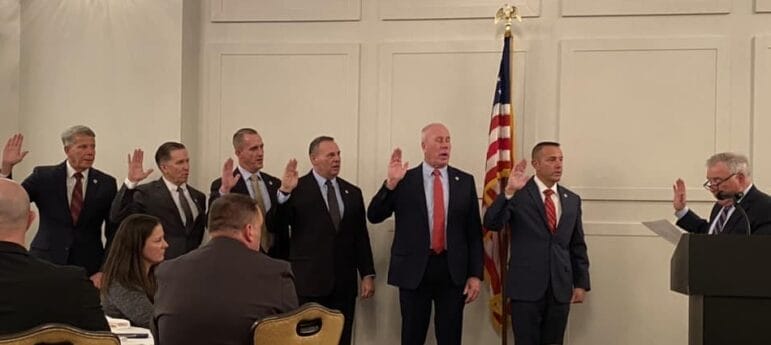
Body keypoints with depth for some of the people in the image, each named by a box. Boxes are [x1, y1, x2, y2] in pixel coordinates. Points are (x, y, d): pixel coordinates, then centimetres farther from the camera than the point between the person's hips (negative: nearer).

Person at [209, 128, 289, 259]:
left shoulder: (275, 184, 8)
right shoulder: (221, 185, -7)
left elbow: (282, 228, 12)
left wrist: (284, 261, 10)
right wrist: (224, 191, -30)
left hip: (274, 259, 4)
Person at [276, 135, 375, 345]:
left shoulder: (352, 193, 11)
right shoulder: (298, 189, -2)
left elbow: (361, 237, 11)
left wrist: (367, 274, 6)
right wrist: (285, 192, -24)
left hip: (344, 282, 4)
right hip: (309, 281, -4)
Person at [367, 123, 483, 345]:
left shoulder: (465, 181, 5)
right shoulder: (404, 180, 0)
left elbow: (474, 231, 5)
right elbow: (374, 216, -3)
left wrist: (475, 274, 0)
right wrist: (391, 183, -17)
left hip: (453, 270, 1)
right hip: (414, 270, -1)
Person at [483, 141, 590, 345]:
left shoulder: (572, 200, 10)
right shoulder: (518, 194, -3)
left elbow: (577, 246, 13)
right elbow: (491, 224, -16)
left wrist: (581, 283, 8)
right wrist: (508, 192, -27)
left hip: (560, 288, 4)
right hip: (526, 286, -4)